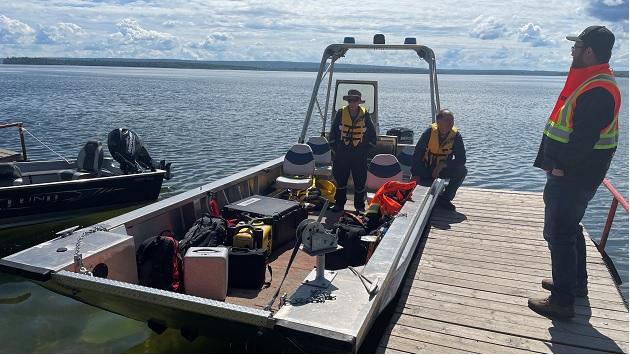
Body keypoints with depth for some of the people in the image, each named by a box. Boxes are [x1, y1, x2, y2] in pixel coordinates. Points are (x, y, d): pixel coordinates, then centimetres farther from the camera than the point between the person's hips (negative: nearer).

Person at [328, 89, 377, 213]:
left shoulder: (365, 114, -2)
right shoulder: (341, 113, -1)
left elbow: (372, 134, 6)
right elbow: (333, 131, 7)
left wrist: (367, 149, 2)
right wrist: (334, 147, 4)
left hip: (360, 154, -1)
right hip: (342, 154, 1)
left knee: (360, 181, 5)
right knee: (340, 179, 10)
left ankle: (360, 206, 18)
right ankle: (339, 204, 24)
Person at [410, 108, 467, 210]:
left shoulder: (456, 136, -14)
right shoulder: (430, 132, -17)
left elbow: (461, 159, -17)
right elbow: (417, 153, -13)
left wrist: (443, 165, -29)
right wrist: (415, 174, -17)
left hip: (444, 169, 2)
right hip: (426, 168, -2)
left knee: (462, 170, -24)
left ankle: (444, 199, -7)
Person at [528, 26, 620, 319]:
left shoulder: (597, 91, -23)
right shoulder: (592, 81, 12)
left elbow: (583, 138, -28)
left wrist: (560, 167, -17)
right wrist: (558, 165, 13)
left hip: (573, 177, -11)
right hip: (573, 173, 11)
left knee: (559, 233, -4)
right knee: (570, 228, 22)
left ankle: (562, 301, 6)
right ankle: (575, 282, 38)